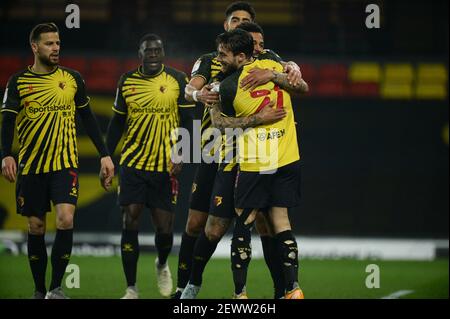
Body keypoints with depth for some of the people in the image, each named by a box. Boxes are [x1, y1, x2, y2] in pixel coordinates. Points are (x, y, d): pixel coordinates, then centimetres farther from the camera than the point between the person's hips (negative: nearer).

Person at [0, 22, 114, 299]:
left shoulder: (72, 78, 6)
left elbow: (88, 118, 12)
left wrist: (105, 154, 7)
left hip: (65, 162, 0)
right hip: (31, 165, 0)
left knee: (66, 219, -18)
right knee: (36, 228, 5)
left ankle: (56, 287, -10)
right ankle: (40, 290, 17)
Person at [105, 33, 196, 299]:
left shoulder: (177, 80, 0)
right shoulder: (127, 81, 7)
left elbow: (188, 121, -1)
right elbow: (117, 124, 15)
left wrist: (179, 155, -13)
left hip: (166, 166, -1)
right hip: (133, 164, 1)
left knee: (165, 227, -2)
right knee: (130, 221, -9)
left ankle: (162, 265, 33)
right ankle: (131, 289, -2)